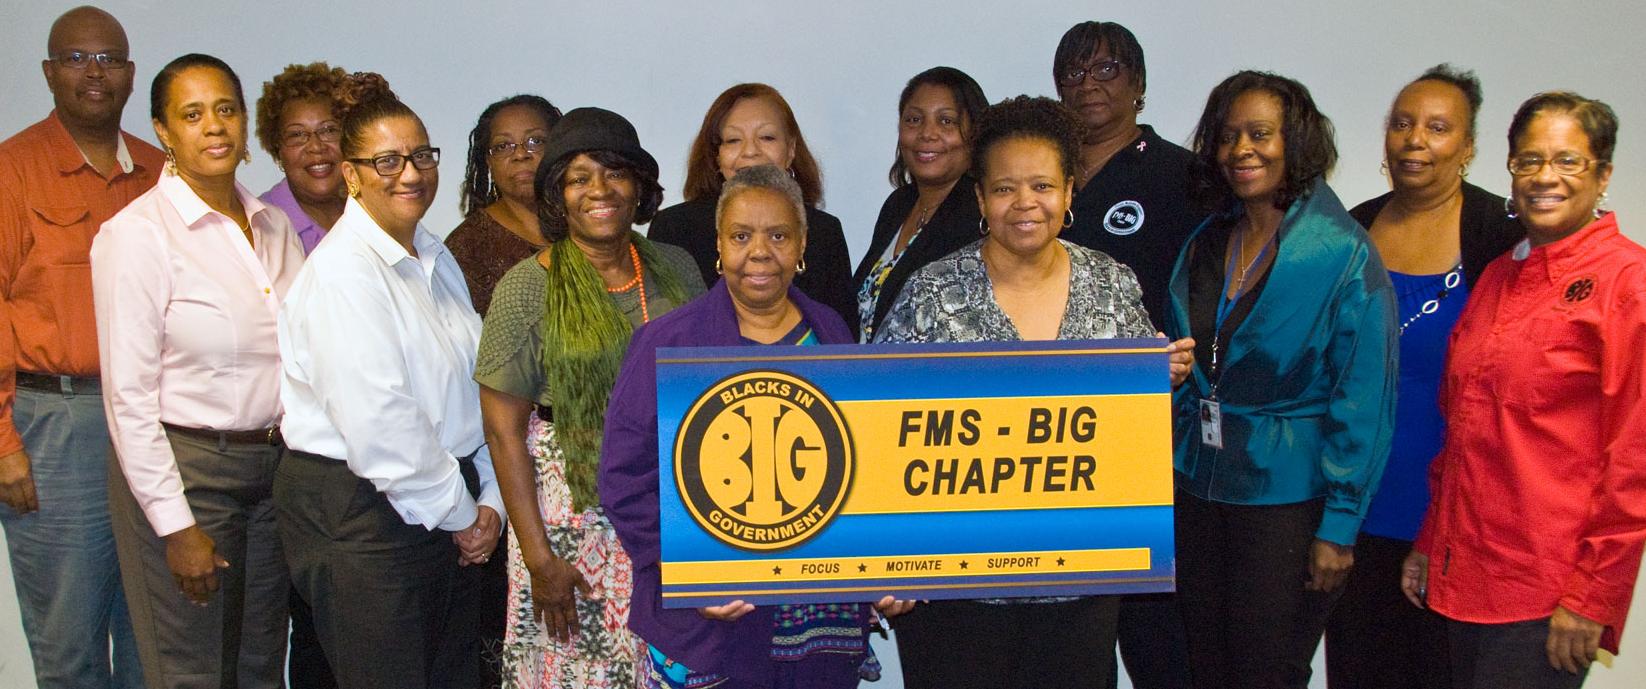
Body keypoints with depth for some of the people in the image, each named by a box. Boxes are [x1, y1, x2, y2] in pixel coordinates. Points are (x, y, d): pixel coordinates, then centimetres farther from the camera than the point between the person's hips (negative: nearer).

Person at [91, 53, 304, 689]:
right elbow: (129, 397, -13)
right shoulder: (136, 233, -11)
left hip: (275, 465, 5)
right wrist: (176, 527, -13)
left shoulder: (273, 225, 7)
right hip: (184, 469, -5)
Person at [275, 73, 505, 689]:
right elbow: (379, 425, -20)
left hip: (447, 516, 8)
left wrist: (488, 500, 2)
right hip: (358, 516, -8)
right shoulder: (342, 273, -15)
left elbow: (474, 389, 12)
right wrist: (459, 513, -10)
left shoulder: (435, 257, 11)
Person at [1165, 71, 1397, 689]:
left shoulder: (1344, 254, -12)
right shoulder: (1204, 243, 6)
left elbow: (1364, 401, -13)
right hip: (1197, 489, 5)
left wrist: (1339, 526, -15)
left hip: (1287, 497, -5)